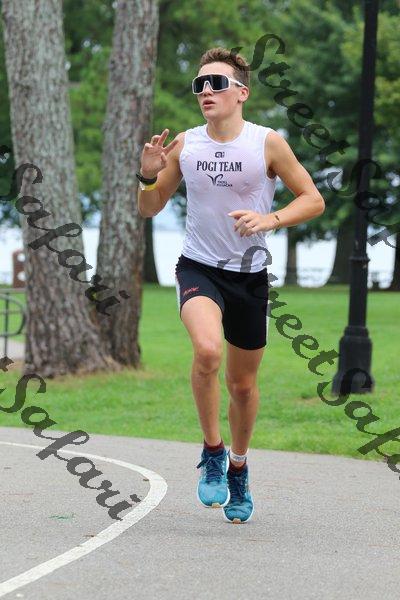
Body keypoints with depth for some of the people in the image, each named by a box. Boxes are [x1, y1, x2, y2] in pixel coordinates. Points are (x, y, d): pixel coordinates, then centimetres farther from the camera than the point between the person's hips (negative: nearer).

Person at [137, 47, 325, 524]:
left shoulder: (267, 143, -7)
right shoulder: (184, 144, -1)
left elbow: (313, 200, -2)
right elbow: (149, 209, 8)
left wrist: (270, 220, -19)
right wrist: (149, 176, -13)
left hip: (249, 274, 0)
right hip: (198, 268, 0)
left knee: (243, 383, 12)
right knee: (208, 350, -30)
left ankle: (238, 468, 38)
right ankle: (212, 451, -9)